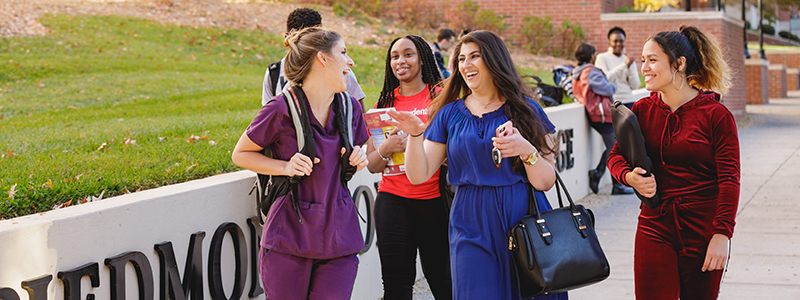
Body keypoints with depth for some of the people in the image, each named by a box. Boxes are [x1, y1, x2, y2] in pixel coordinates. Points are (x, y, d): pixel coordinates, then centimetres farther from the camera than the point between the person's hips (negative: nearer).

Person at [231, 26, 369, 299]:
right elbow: (240, 154, 1)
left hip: (339, 236, 4)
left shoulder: (350, 108, 7)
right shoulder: (282, 110, -10)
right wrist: (286, 167, -14)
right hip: (290, 235, -4)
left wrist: (358, 159, 0)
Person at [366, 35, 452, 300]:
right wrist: (387, 147, -12)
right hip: (393, 198, 2)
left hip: (434, 200, -2)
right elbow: (372, 165, 9)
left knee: (440, 277, 4)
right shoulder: (385, 103, 11)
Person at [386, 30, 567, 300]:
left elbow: (545, 182, -2)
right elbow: (418, 175, 4)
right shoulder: (450, 114, 10)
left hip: (523, 221, -1)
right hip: (472, 226, 1)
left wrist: (526, 151, -20)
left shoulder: (524, 109, 3)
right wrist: (415, 135, -12)